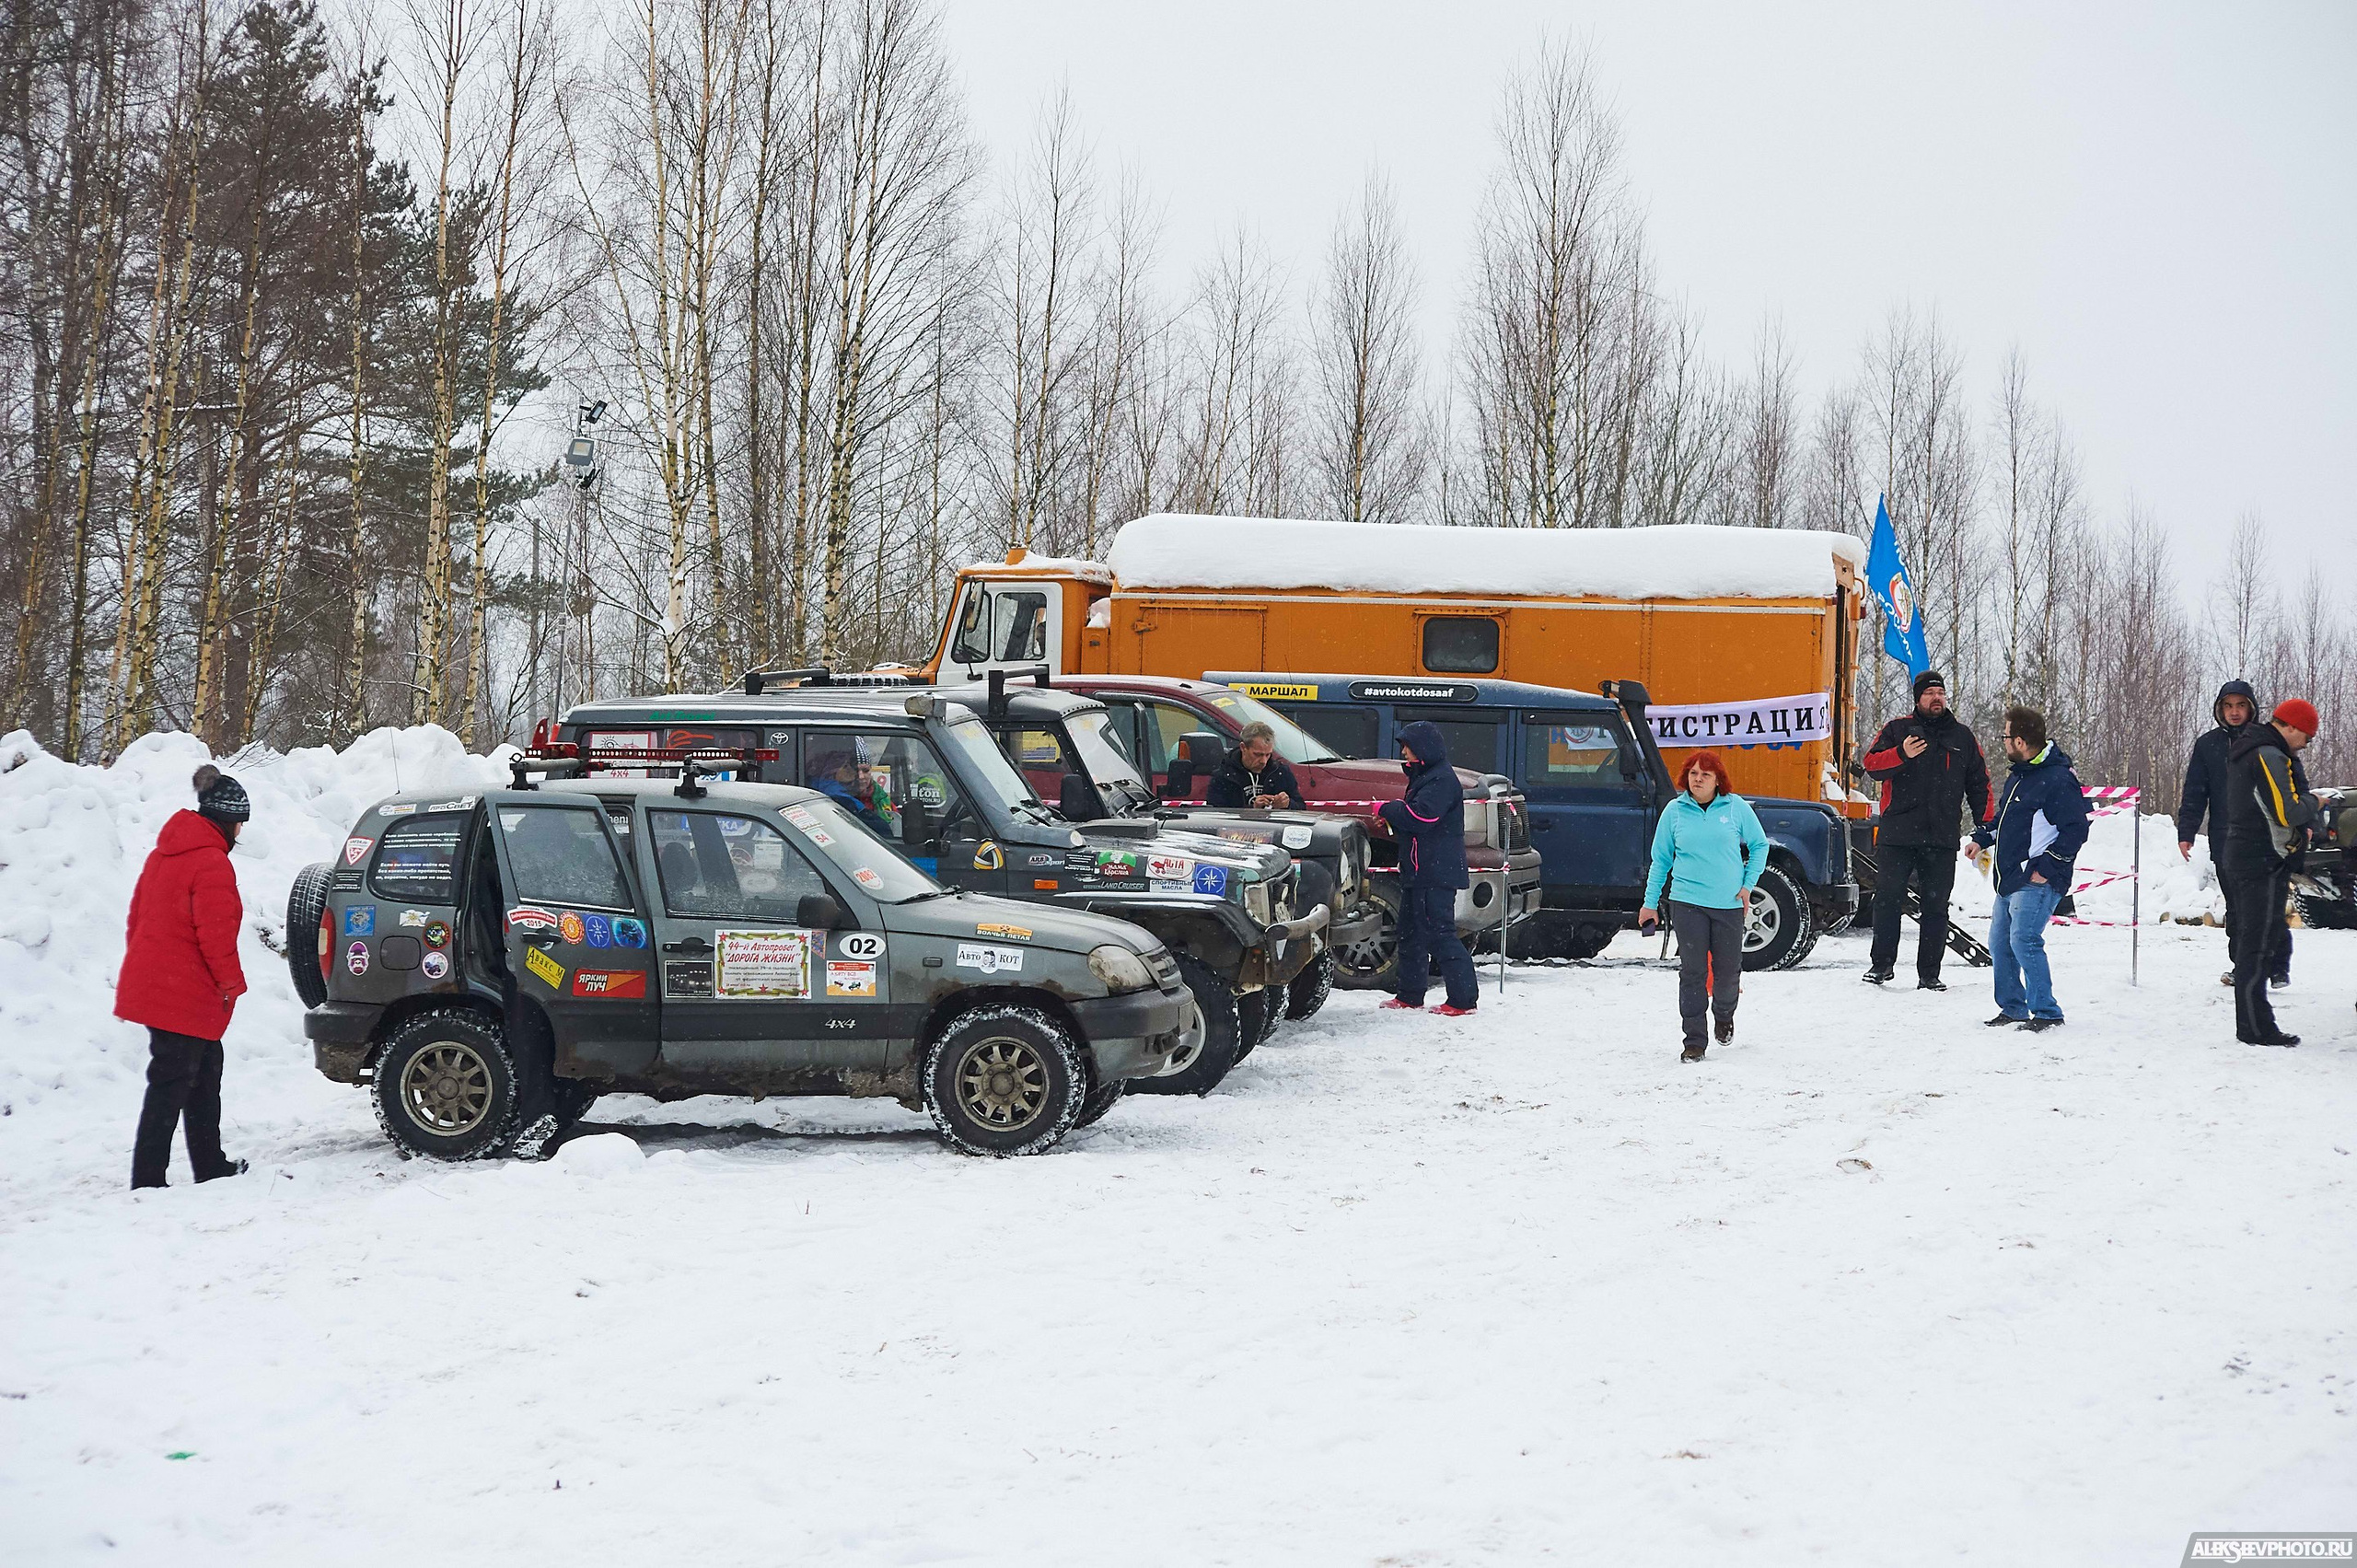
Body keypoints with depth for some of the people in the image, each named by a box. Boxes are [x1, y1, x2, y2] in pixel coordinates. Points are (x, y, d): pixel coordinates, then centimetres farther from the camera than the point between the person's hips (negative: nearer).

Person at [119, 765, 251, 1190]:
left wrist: (145, 963, 25)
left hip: (151, 983, 10)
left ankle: (211, 1166, 27)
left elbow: (138, 916, 19)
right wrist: (231, 983, -7)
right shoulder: (211, 864, -17)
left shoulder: (163, 854, 13)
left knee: (204, 1075, 19)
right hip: (187, 996, -10)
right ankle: (147, 1181, -5)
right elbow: (216, 934, -19)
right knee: (171, 1086, -6)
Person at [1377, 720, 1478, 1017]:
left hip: (1436, 873, -11)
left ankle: (1463, 998, -11)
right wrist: (1392, 816, 4)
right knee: (1411, 932, 16)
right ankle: (1409, 996, 24)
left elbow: (1420, 816, -25)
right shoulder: (1424, 777, 20)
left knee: (1439, 932, -12)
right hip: (1419, 871, 11)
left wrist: (1387, 809, -11)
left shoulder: (1442, 780, -14)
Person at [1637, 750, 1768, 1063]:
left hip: (1729, 905, 0)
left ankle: (1724, 1015, 39)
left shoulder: (1736, 807, 0)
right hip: (1687, 903, 0)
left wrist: (1748, 885, 2)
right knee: (1693, 972, -3)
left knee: (1728, 971, 8)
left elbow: (1759, 844, 11)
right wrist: (1650, 903, 8)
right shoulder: (1674, 811, 3)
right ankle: (1694, 1041, 3)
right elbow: (1660, 859, 9)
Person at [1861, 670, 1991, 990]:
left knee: (1936, 906, 3)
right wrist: (1901, 754, -22)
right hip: (1897, 834, -2)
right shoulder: (1897, 729, 6)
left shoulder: (1962, 736, 14)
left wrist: (1985, 826, 10)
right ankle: (1881, 964, 12)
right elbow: (1872, 765, -4)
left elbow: (1979, 783, 17)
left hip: (1943, 836, 2)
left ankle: (1929, 973, 8)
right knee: (1887, 899, -1)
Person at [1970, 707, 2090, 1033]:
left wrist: (2047, 867, -18)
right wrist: (1982, 838, 16)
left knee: (2024, 940, -18)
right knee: (1999, 944, 11)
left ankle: (2047, 1012, -12)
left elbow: (2076, 830, -16)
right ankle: (2012, 1008, 23)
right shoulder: (2018, 776, 15)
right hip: (2010, 880, 10)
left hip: (2037, 882, -10)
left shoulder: (2058, 780, -15)